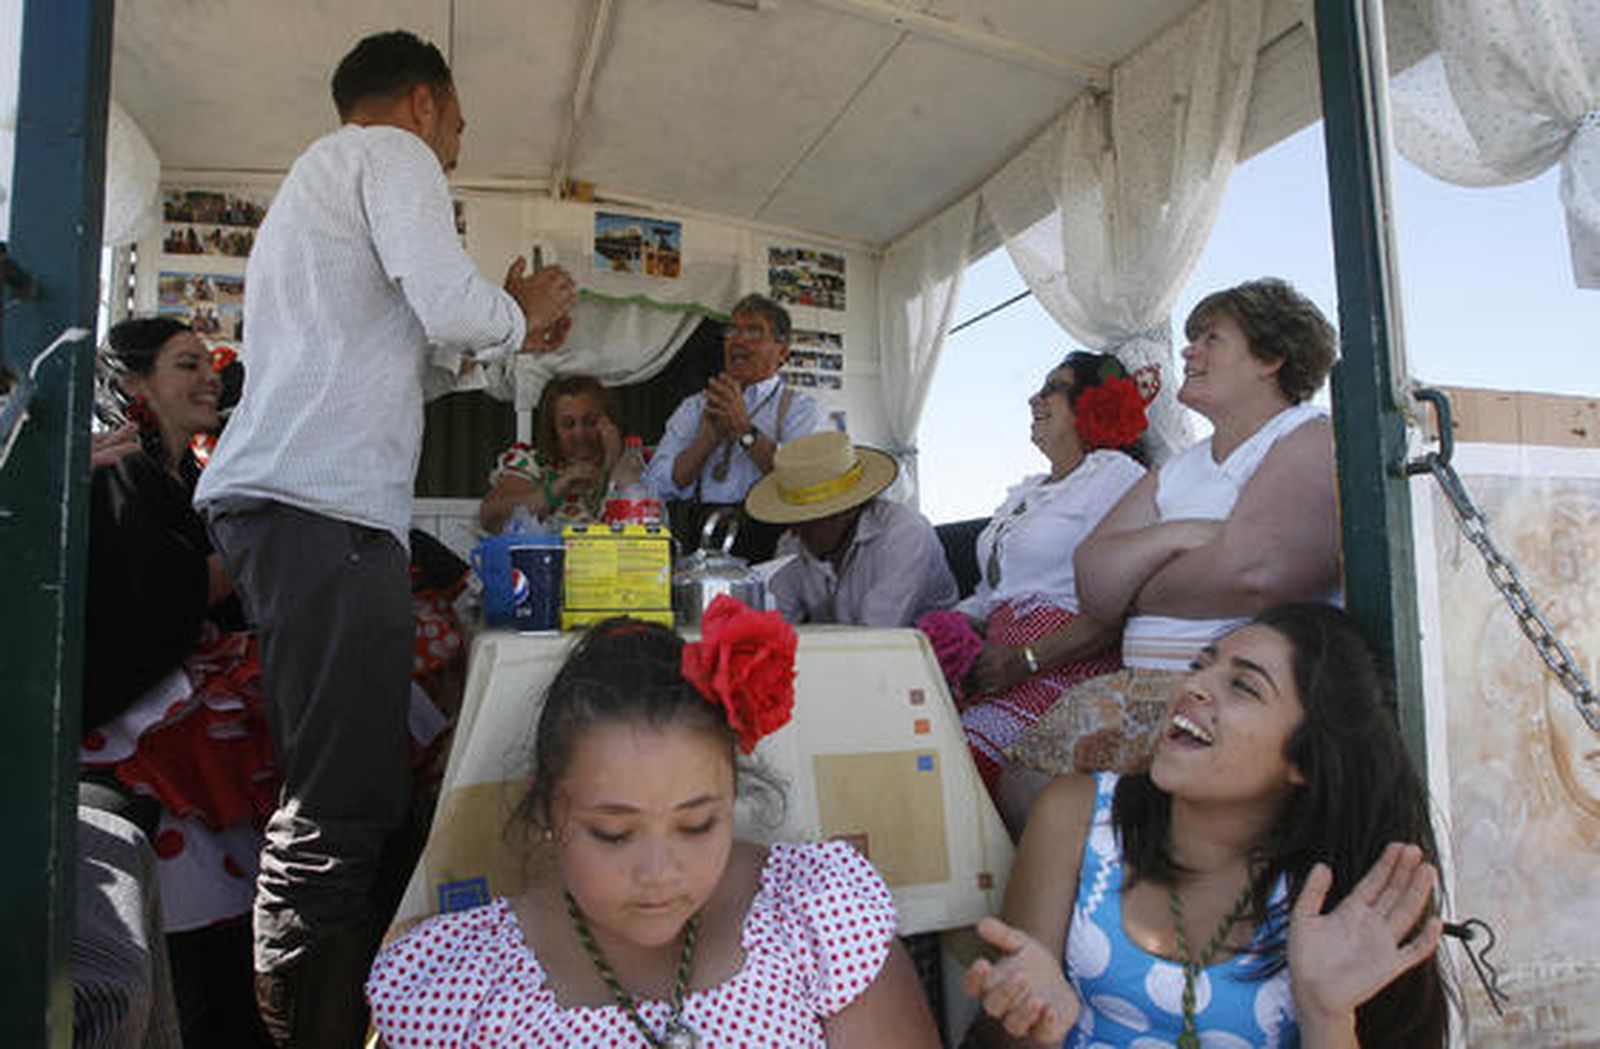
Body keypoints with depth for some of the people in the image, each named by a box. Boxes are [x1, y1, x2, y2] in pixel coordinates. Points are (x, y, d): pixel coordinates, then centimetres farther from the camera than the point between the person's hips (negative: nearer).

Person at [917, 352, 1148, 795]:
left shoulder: (1117, 473, 2)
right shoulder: (1024, 490, 29)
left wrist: (1026, 660, -18)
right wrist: (946, 633, 4)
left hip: (1067, 664, -7)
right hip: (998, 658, 7)